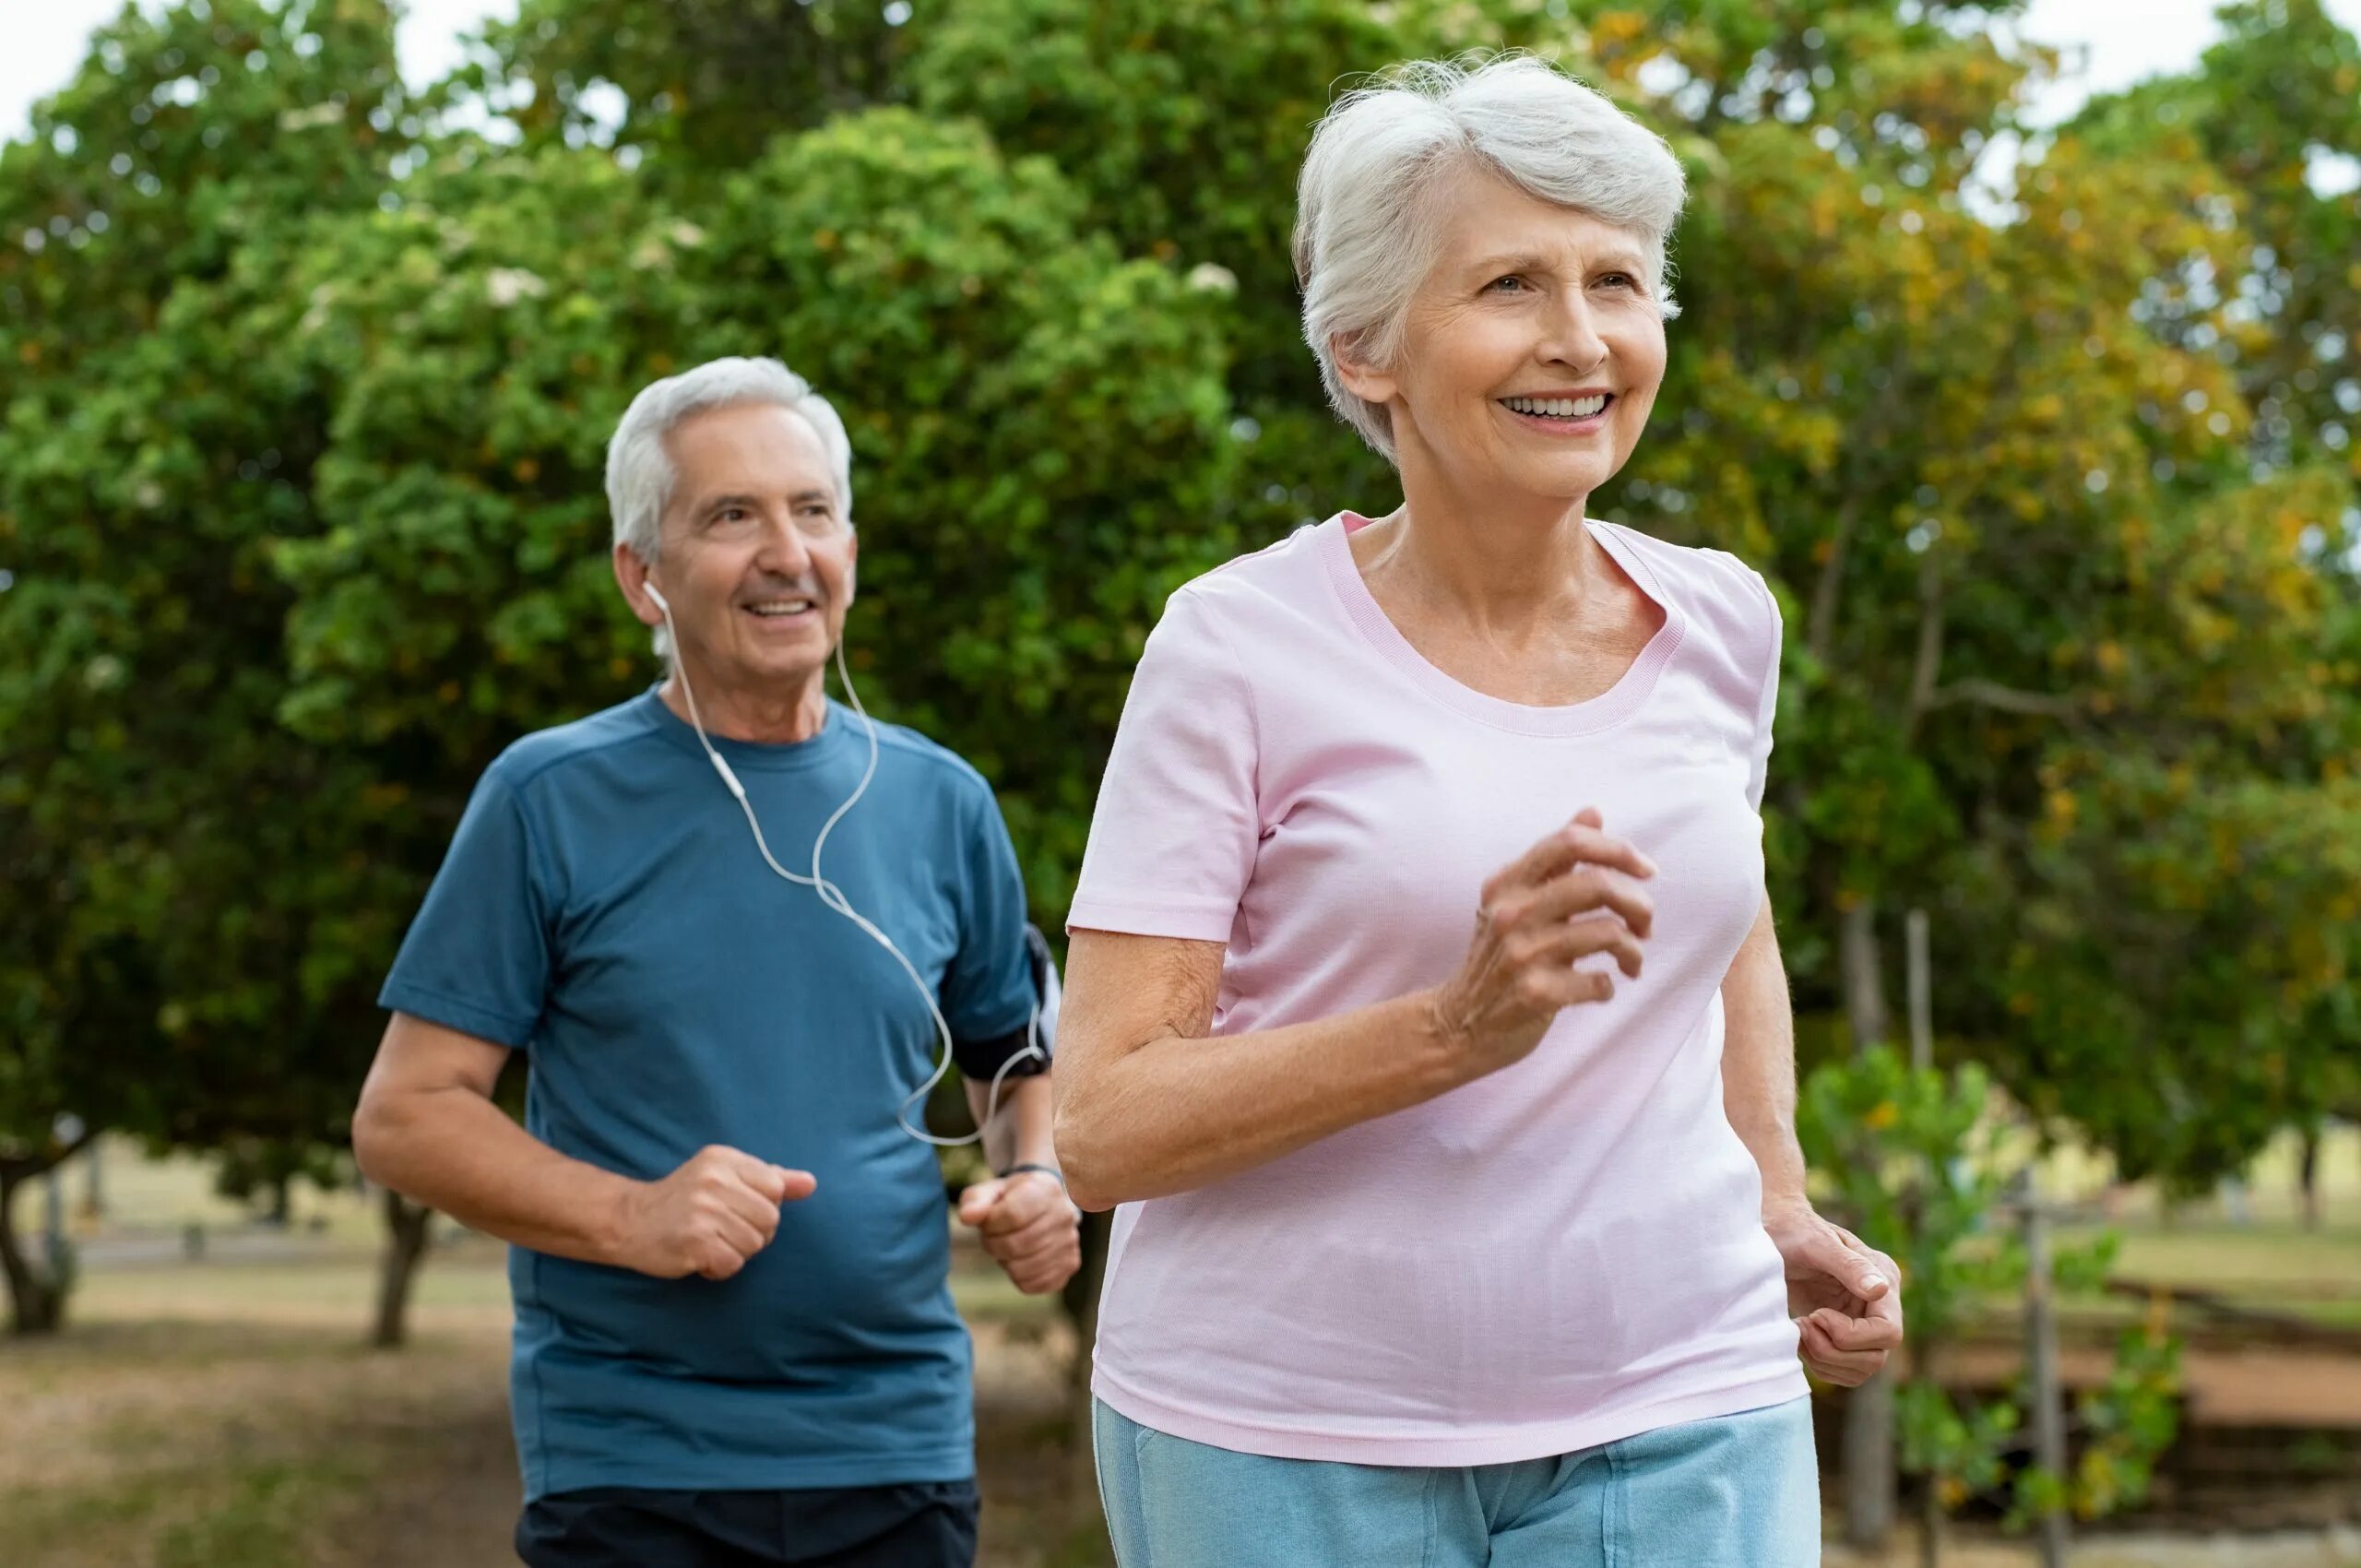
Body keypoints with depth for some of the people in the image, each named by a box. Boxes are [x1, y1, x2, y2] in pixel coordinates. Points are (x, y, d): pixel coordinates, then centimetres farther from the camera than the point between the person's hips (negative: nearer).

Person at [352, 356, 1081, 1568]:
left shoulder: (939, 804, 8)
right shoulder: (551, 798, -2)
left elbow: (1020, 1067, 19)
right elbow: (403, 1116, -4)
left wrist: (1038, 1183, -3)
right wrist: (628, 1218, -19)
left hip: (901, 1458, 3)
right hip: (629, 1466, -3)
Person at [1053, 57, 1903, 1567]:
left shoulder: (1718, 623, 4)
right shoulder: (1244, 647, -10)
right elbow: (1106, 1127, -13)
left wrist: (1782, 1208, 14)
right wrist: (1457, 1028, -24)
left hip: (1681, 1423, 3)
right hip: (1287, 1441, -3)